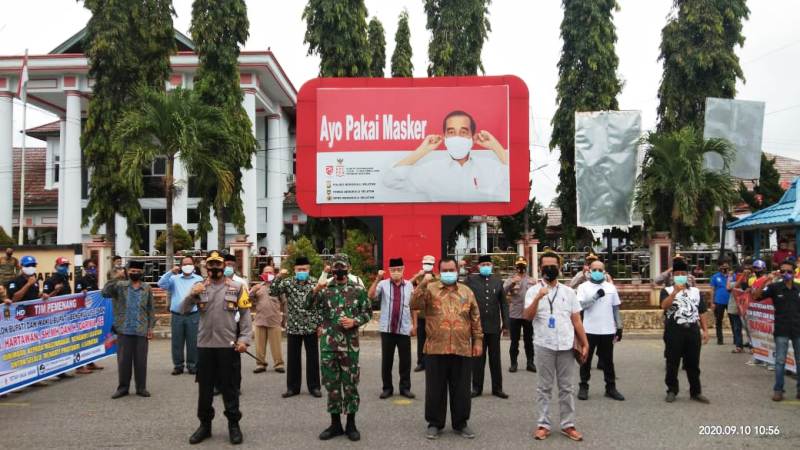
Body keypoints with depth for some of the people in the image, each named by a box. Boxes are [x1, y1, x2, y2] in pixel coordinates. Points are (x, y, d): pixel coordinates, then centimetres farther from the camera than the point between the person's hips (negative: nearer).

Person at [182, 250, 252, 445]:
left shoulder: (237, 287, 0)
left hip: (229, 345, -2)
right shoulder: (199, 287, 5)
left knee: (230, 387, 6)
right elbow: (183, 311, -1)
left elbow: (245, 315, -1)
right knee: (205, 387, 11)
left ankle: (234, 425, 19)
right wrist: (192, 295, -18)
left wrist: (244, 339, -10)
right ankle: (205, 425, 25)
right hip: (204, 345, 2)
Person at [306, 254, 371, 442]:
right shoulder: (324, 288, 4)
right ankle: (335, 424, 21)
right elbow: (308, 306, -8)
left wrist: (355, 321, -12)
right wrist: (316, 288, -22)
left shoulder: (358, 289, 2)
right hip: (328, 343, 1)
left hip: (350, 344, -1)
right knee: (331, 384, 9)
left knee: (350, 383, 5)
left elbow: (368, 312, 6)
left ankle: (351, 424, 17)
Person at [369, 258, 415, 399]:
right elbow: (370, 296, -16)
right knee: (386, 360, 6)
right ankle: (387, 388, 17)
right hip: (387, 328, -1)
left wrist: (414, 325, 7)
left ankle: (405, 388, 17)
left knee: (405, 360, 6)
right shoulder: (383, 284, -1)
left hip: (404, 329, 1)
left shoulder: (409, 285, 6)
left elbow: (413, 306, 9)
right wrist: (377, 280, -24)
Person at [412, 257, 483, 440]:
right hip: (435, 349, -2)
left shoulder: (467, 292, 10)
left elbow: (475, 318, 11)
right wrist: (423, 284, -21)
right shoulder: (430, 289, 3)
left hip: (462, 349, 2)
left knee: (461, 389, 10)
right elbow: (414, 304, -12)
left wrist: (478, 341, 6)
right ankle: (434, 423, 20)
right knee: (435, 389, 7)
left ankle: (461, 423, 24)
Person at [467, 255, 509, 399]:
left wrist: (505, 324, 5)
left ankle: (497, 388, 19)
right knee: (478, 358, 7)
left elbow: (504, 304, 9)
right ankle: (477, 387, 17)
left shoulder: (498, 281, 7)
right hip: (477, 326, -2)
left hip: (494, 327, 2)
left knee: (495, 358, 10)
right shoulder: (471, 280, 1)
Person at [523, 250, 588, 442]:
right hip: (544, 346, -2)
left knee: (566, 387, 8)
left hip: (566, 346, 2)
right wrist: (538, 298, -26)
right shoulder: (533, 291, 0)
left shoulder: (568, 291, 8)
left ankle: (568, 425, 16)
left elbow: (576, 320, 9)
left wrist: (584, 344, 4)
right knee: (544, 387, 6)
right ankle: (543, 424, 13)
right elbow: (527, 316, -12)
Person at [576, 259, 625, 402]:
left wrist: (619, 327, 7)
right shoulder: (583, 287, -3)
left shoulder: (611, 287, 7)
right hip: (589, 330, -3)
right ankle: (583, 387, 16)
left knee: (608, 361, 11)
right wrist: (595, 296, -24)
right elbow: (580, 305, -16)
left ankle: (611, 388, 20)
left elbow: (616, 309, 10)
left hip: (607, 331, 3)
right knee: (586, 360, 6)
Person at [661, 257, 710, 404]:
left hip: (693, 330, 3)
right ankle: (672, 391, 16)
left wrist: (705, 330, 4)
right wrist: (676, 291, -24)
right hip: (674, 331, -3)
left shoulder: (696, 291, 12)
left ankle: (696, 392, 18)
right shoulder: (667, 291, 2)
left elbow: (701, 313, 12)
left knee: (693, 363, 9)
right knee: (672, 363, 5)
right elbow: (664, 306, -17)